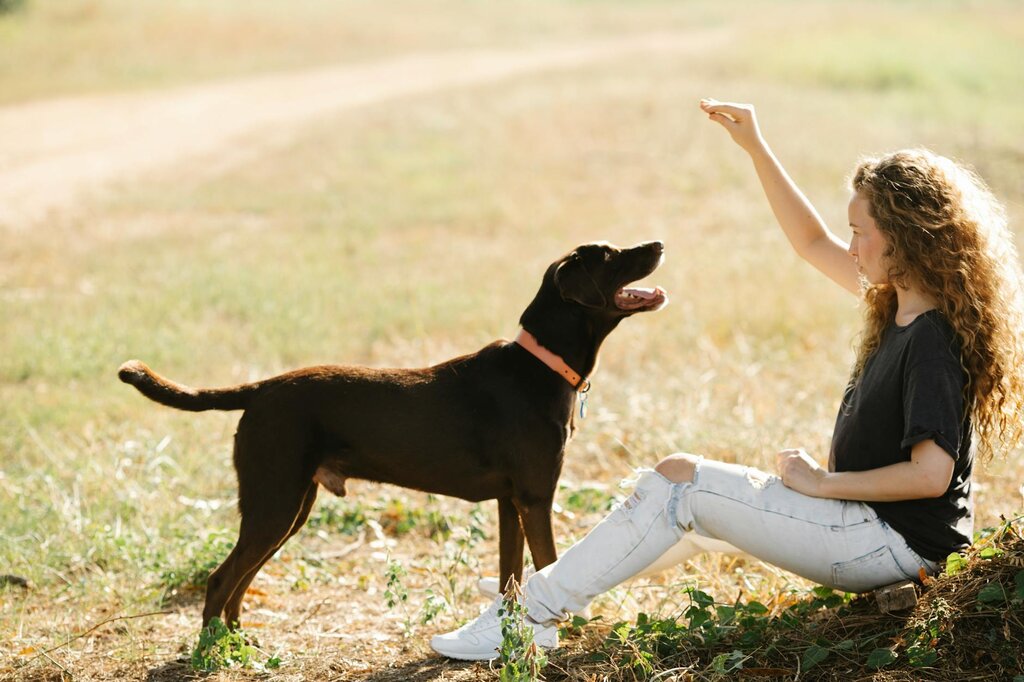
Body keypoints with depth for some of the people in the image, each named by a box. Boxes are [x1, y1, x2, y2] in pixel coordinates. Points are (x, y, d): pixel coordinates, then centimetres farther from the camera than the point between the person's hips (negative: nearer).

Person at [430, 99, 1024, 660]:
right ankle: (552, 593, 20)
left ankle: (535, 612, -4)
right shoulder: (902, 305, 6)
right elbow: (813, 243, 16)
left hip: (897, 546, -10)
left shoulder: (933, 340, -23)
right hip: (871, 522, 10)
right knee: (689, 508, 18)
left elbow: (930, 474, -31)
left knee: (680, 479, -11)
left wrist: (825, 482, -19)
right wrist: (756, 147, 11)